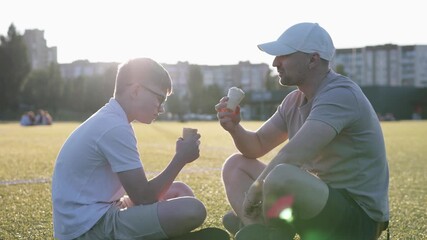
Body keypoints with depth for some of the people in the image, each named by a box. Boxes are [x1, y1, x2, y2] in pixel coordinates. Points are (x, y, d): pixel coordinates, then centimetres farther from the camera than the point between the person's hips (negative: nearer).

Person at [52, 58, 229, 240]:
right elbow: (143, 197, -15)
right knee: (192, 210, -25)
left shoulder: (107, 121, 15)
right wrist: (181, 158, -6)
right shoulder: (115, 127, -16)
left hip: (90, 222, 11)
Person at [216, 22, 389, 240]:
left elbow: (291, 156, -28)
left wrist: (253, 192, -16)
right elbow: (257, 146, 17)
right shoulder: (294, 101, 10)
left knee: (281, 176, -37)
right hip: (319, 199, 9)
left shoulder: (340, 94, -18)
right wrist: (234, 128, -3)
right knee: (236, 165, 9)